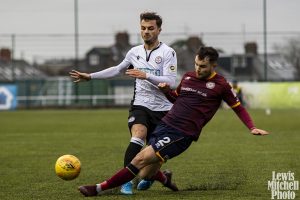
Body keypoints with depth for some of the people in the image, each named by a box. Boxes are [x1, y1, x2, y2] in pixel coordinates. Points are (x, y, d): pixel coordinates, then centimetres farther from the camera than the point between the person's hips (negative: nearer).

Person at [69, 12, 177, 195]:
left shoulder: (168, 52, -8)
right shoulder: (135, 52, 7)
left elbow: (171, 82, -18)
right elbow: (117, 70, 24)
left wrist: (145, 75, -29)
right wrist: (90, 76, 23)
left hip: (162, 109, -1)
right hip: (140, 105, 2)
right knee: (138, 137, -26)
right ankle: (126, 180, -23)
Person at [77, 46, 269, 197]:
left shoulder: (220, 85, -2)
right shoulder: (188, 77, 13)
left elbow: (238, 107, 9)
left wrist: (252, 127, -2)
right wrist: (166, 90, 6)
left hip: (182, 134, -6)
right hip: (165, 125, 6)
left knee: (142, 159, -19)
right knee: (145, 174, 2)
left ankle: (100, 188, -16)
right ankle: (166, 180, 36)